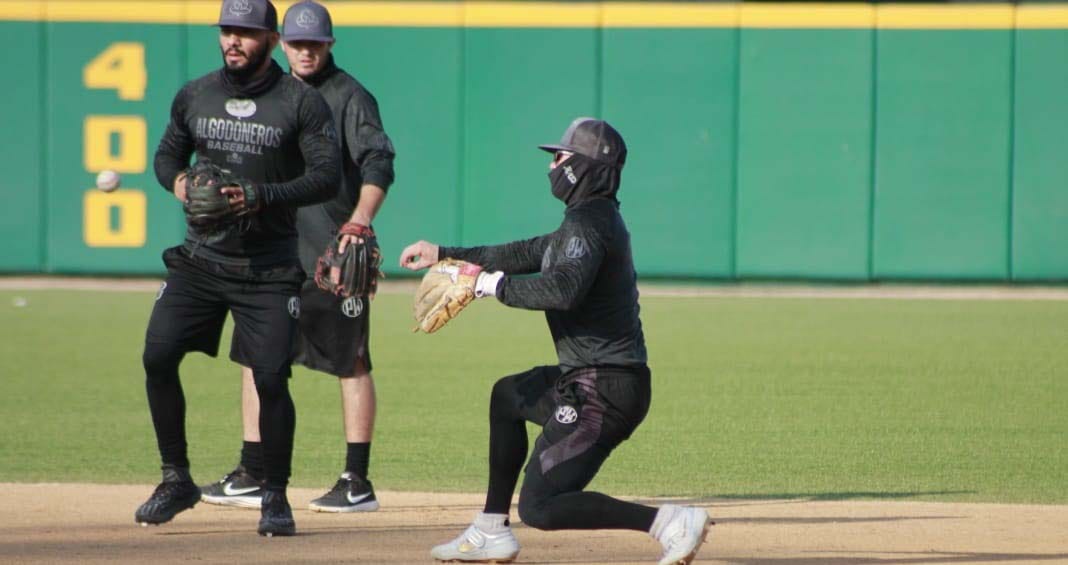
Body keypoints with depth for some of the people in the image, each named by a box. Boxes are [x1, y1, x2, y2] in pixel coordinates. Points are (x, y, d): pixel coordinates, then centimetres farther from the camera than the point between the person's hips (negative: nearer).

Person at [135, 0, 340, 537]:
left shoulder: (301, 102, -5)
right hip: (200, 257, 4)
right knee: (157, 356, -9)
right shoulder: (194, 95, 7)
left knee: (271, 378, -10)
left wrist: (260, 196, -22)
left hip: (269, 267, -4)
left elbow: (328, 177, -10)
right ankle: (176, 479, 7)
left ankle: (275, 496, 7)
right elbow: (167, 153, 20)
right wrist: (176, 180, -4)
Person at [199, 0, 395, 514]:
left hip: (334, 254, -8)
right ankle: (252, 476, 14)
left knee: (351, 364, -4)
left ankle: (358, 483, -2)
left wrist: (359, 221, -33)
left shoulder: (349, 96, -6)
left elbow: (378, 163, -18)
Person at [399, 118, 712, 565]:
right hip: (588, 378, 11)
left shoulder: (589, 225, -17)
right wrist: (445, 254, 30)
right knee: (508, 396, 33)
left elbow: (563, 288, -36)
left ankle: (670, 522, -21)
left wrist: (496, 284, -22)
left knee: (539, 507, -13)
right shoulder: (592, 219, 15)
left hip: (603, 391, -11)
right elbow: (527, 253, 28)